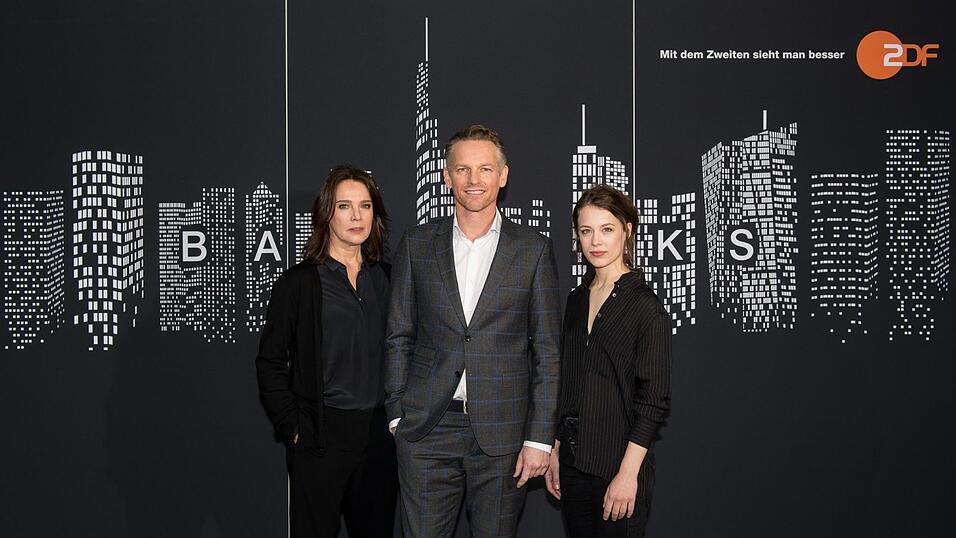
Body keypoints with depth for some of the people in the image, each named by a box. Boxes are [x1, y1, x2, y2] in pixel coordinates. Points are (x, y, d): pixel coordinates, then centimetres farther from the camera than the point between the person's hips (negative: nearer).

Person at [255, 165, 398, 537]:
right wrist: (292, 426, -8)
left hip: (379, 433, 4)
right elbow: (270, 362, -2)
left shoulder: (385, 278, 9)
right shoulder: (299, 282, -3)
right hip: (320, 436, -4)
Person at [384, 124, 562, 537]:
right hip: (427, 431, 1)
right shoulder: (416, 245, 7)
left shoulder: (533, 249, 2)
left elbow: (547, 350, 1)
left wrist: (539, 438, -4)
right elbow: (398, 337, 10)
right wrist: (397, 414, 3)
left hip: (502, 433, -1)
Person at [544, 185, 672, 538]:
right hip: (574, 462, 6)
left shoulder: (645, 306, -10)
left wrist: (628, 473, -17)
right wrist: (555, 453, 13)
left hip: (619, 467, -6)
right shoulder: (577, 299, 10)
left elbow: (653, 400, -13)